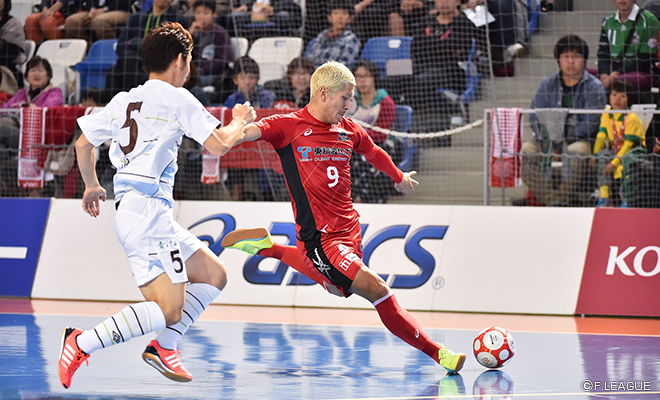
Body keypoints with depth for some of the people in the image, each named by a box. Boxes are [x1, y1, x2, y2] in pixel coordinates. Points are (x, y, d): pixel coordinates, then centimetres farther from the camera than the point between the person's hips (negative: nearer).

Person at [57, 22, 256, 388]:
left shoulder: (123, 101, 17)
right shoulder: (176, 98, -4)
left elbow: (83, 143, 23)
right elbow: (218, 144, -8)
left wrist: (91, 185, 39)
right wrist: (239, 122, 13)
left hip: (129, 208, 9)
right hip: (147, 210, -9)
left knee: (214, 276, 14)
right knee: (168, 311, -14)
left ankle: (162, 348, 8)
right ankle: (82, 344, -20)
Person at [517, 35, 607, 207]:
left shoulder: (594, 87, -4)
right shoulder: (548, 84, 9)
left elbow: (590, 124, -12)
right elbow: (536, 117, 3)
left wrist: (562, 145, -20)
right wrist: (548, 144, -14)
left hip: (581, 140, -4)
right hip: (550, 139, 4)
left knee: (575, 152, -36)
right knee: (526, 149, -23)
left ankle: (563, 197, -20)